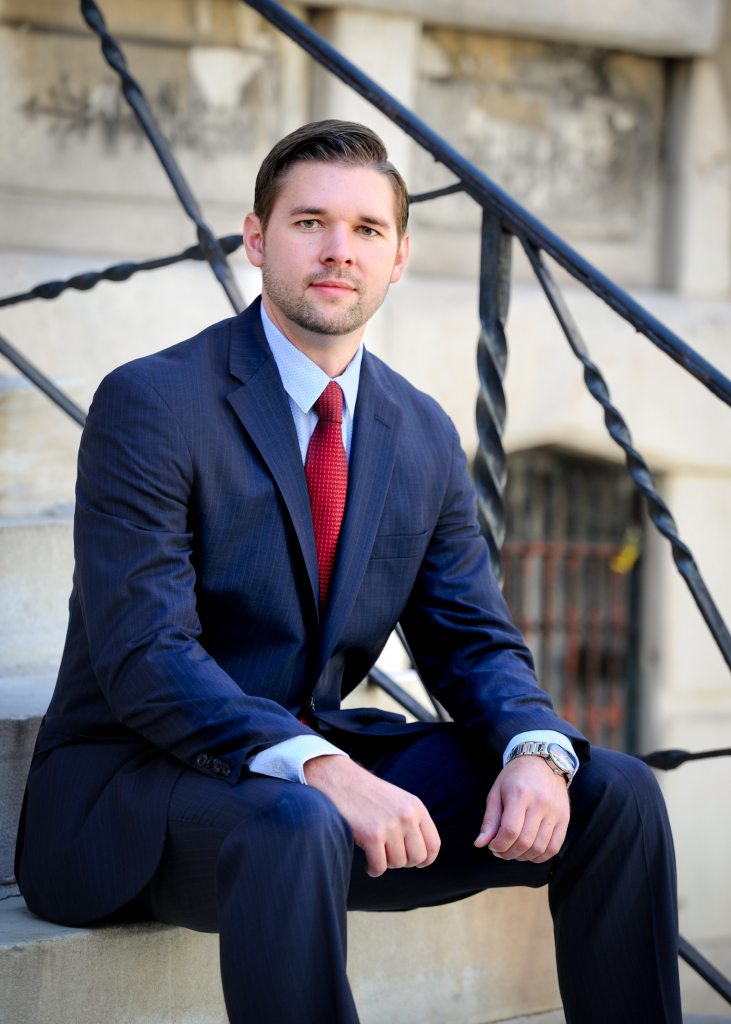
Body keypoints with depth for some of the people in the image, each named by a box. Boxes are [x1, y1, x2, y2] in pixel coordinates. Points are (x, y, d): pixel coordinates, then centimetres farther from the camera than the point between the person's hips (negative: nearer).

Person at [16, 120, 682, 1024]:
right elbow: (145, 654, -22)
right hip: (134, 783, -6)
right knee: (297, 828, -40)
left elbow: (474, 642, 8)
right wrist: (319, 771, -36)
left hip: (322, 757, 6)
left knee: (613, 795, -7)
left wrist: (534, 749, -16)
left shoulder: (423, 437, 8)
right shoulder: (149, 403, -13)